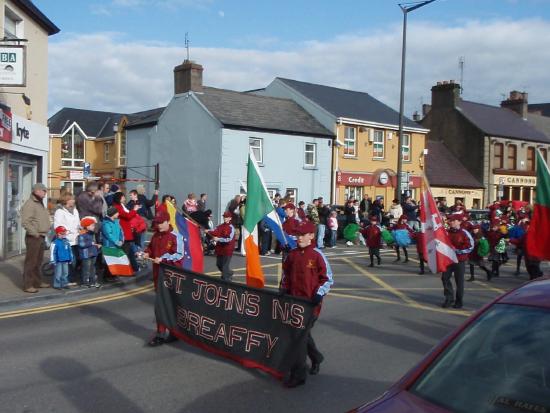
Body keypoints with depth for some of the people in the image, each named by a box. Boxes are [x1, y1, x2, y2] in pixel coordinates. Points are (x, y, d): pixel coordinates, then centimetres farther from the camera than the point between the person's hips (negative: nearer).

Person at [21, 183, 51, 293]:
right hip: (33, 238, -9)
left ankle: (38, 282, 27)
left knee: (38, 261, 17)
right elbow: (25, 222, -21)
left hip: (41, 237, 9)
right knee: (30, 261, -5)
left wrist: (47, 229, 13)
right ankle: (27, 285, 1)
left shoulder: (40, 203, 16)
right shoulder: (30, 204, -14)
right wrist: (35, 233, -21)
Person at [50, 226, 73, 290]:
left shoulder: (66, 241, 6)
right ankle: (57, 285, 8)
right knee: (58, 274, -2)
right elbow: (52, 252, -14)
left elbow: (69, 250, 15)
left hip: (65, 261, 6)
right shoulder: (55, 243, -14)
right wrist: (53, 261, -15)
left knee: (65, 273, 12)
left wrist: (70, 259, 17)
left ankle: (64, 284, 22)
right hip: (59, 261, -6)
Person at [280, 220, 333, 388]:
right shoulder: (292, 254, 6)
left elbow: (328, 278, -6)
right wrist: (284, 290, 9)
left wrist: (319, 294, -15)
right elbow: (286, 274, 19)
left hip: (310, 302, -6)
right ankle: (316, 358, 43)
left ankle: (298, 374, 1)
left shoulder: (317, 255, -10)